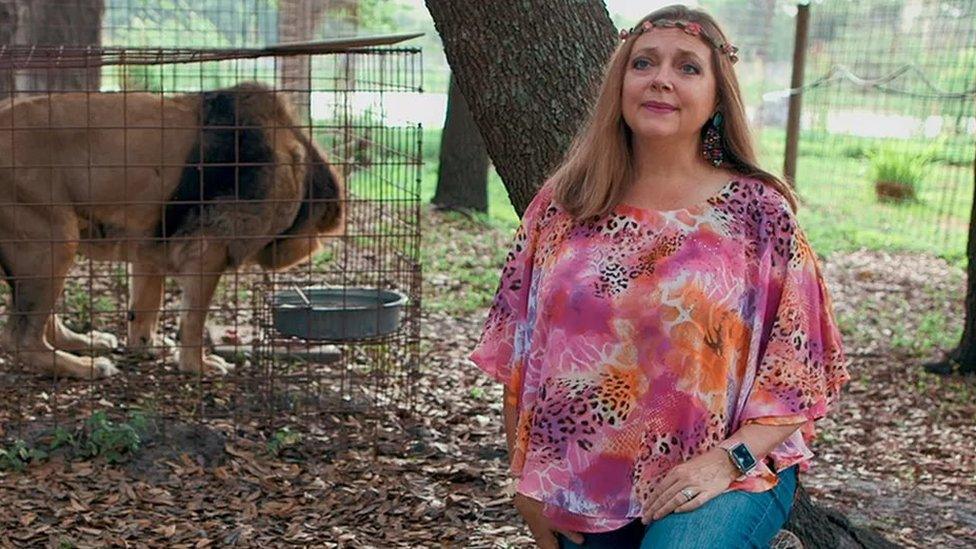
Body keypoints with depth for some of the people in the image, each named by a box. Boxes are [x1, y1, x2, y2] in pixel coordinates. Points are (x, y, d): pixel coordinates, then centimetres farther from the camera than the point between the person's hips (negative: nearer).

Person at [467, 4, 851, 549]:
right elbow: (517, 348, 6)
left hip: (724, 478, -3)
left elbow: (799, 366, -3)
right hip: (582, 485, 3)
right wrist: (525, 477, 3)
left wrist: (730, 458, -16)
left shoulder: (758, 212, -4)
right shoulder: (561, 204, 2)